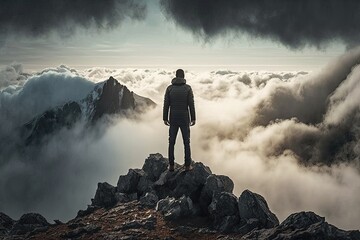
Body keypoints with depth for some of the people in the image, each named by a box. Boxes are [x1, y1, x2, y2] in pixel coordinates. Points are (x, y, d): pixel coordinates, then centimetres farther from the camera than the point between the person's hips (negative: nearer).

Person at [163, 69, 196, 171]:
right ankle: (187, 165, 10)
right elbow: (191, 104, -9)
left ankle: (171, 165, 11)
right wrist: (193, 119, -1)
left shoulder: (169, 88, -3)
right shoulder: (188, 88, -8)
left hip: (173, 119, 1)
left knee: (171, 142, 10)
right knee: (186, 142, 9)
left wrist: (165, 119, 6)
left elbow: (166, 105, -3)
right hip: (184, 119, -1)